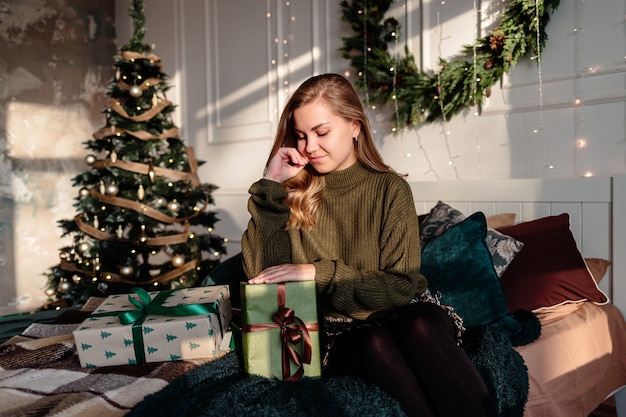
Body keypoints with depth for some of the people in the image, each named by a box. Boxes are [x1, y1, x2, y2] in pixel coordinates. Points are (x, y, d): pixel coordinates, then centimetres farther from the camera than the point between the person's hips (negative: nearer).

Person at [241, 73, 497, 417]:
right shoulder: (293, 193, 4)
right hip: (326, 333, 0)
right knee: (373, 343, -32)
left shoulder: (390, 189, 1)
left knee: (421, 322, -32)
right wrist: (269, 186, -8)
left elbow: (401, 286, -4)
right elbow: (258, 275, -4)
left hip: (389, 318, 1)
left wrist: (318, 272, -14)